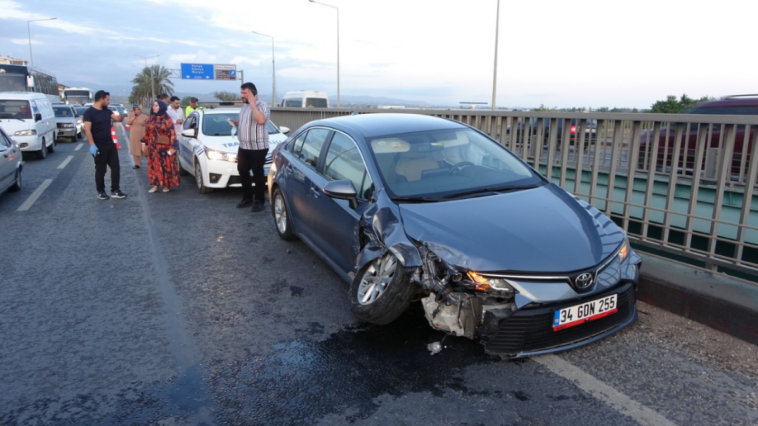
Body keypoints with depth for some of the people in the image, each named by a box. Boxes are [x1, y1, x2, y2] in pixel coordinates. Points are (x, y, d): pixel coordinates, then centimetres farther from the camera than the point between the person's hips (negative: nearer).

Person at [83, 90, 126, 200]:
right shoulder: (89, 112, -13)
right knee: (100, 170, 3)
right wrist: (92, 145, -27)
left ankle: (115, 191, 14)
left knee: (116, 167, 7)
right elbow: (87, 129, -20)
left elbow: (118, 118, 8)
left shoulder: (107, 111, 8)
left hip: (110, 144, 7)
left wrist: (122, 113, -14)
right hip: (99, 146, -7)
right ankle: (100, 192, 16)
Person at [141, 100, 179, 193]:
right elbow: (147, 131, 13)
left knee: (165, 165, 1)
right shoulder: (151, 118, 7)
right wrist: (144, 142, 10)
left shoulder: (166, 119, -7)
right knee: (154, 165, 6)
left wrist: (173, 146, -15)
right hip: (153, 147, 5)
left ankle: (166, 185, 12)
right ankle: (155, 185, 14)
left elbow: (172, 133, -10)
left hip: (164, 147, -5)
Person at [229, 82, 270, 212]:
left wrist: (252, 103, -24)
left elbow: (261, 120, -32)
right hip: (243, 147, 9)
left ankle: (259, 201, 10)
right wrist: (236, 122, 7)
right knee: (243, 172, 15)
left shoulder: (262, 106, -13)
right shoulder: (245, 106, 15)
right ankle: (247, 198, 29)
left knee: (258, 174, -1)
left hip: (258, 148, -9)